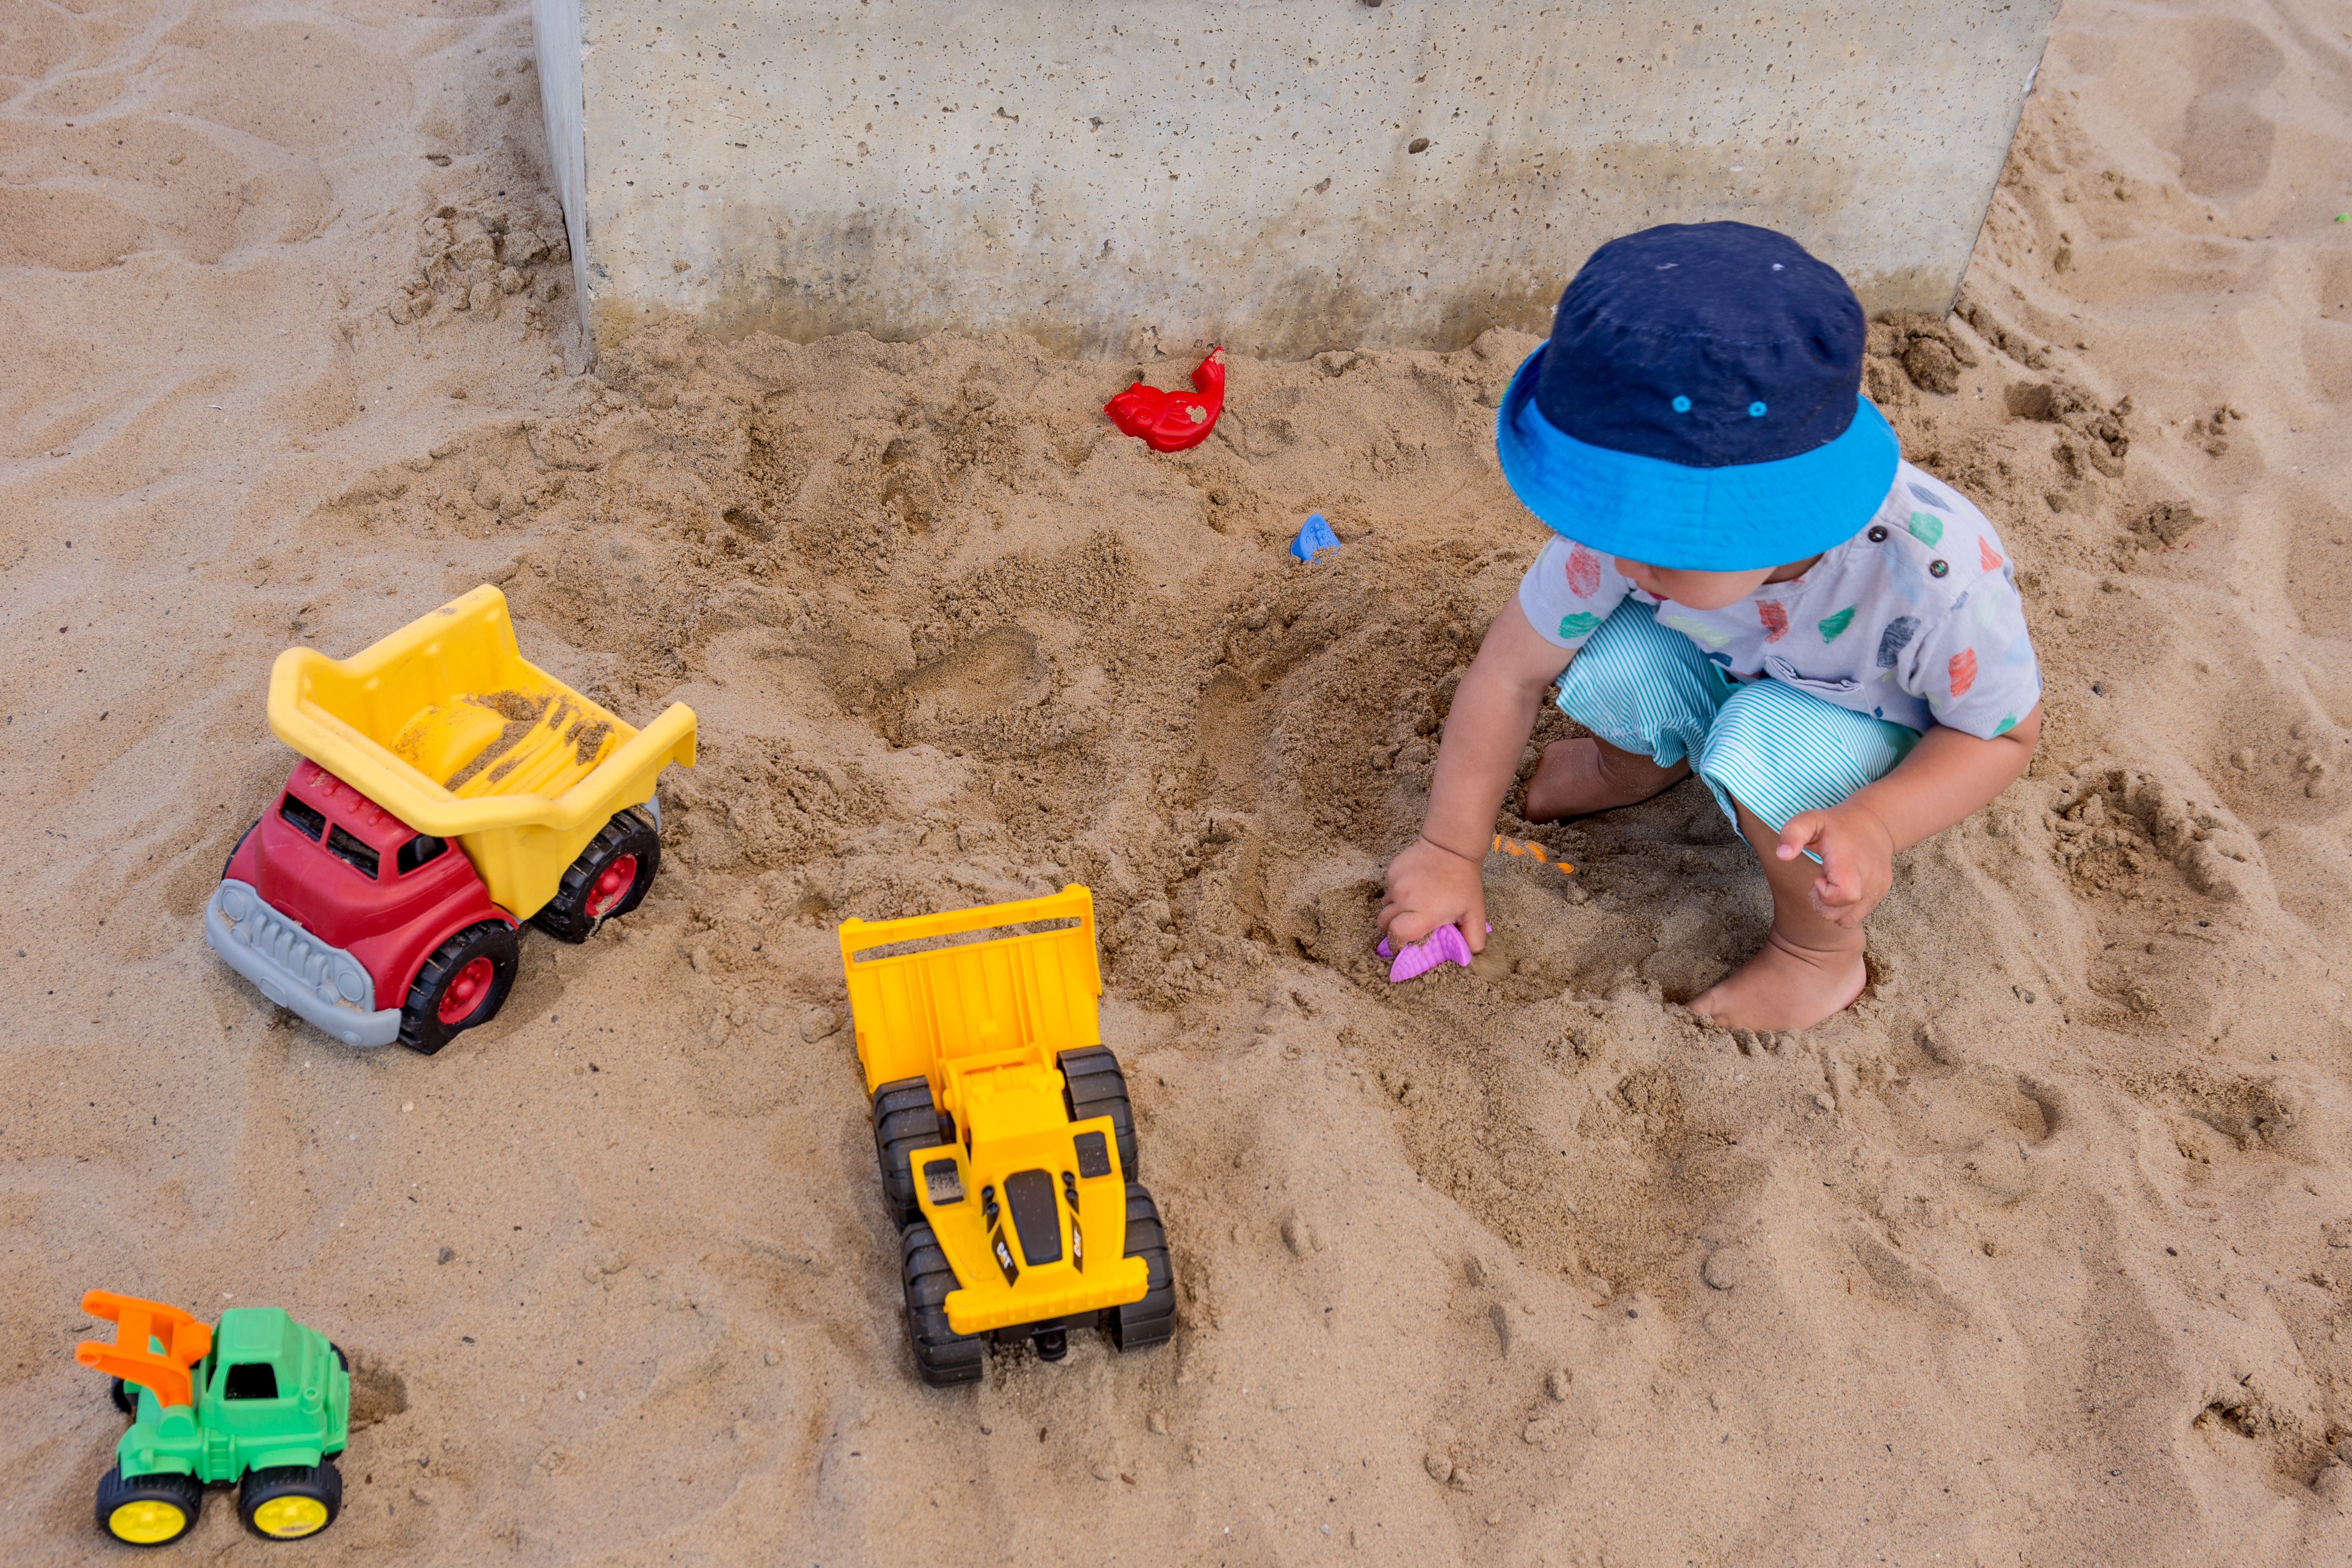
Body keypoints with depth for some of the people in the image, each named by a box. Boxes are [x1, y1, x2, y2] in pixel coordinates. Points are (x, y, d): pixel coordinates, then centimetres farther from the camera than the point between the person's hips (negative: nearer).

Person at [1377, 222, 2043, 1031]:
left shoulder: (1939, 572, -41)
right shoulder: (1639, 519, -33)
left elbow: (2005, 733, -21)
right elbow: (1508, 671, -19)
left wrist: (1874, 824, -39)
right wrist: (1452, 850, -11)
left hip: (1883, 732, -3)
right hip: (1732, 675, 3)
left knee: (1765, 746, -36)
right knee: (1614, 656, -28)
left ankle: (1822, 950, -4)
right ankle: (1640, 765, 11)